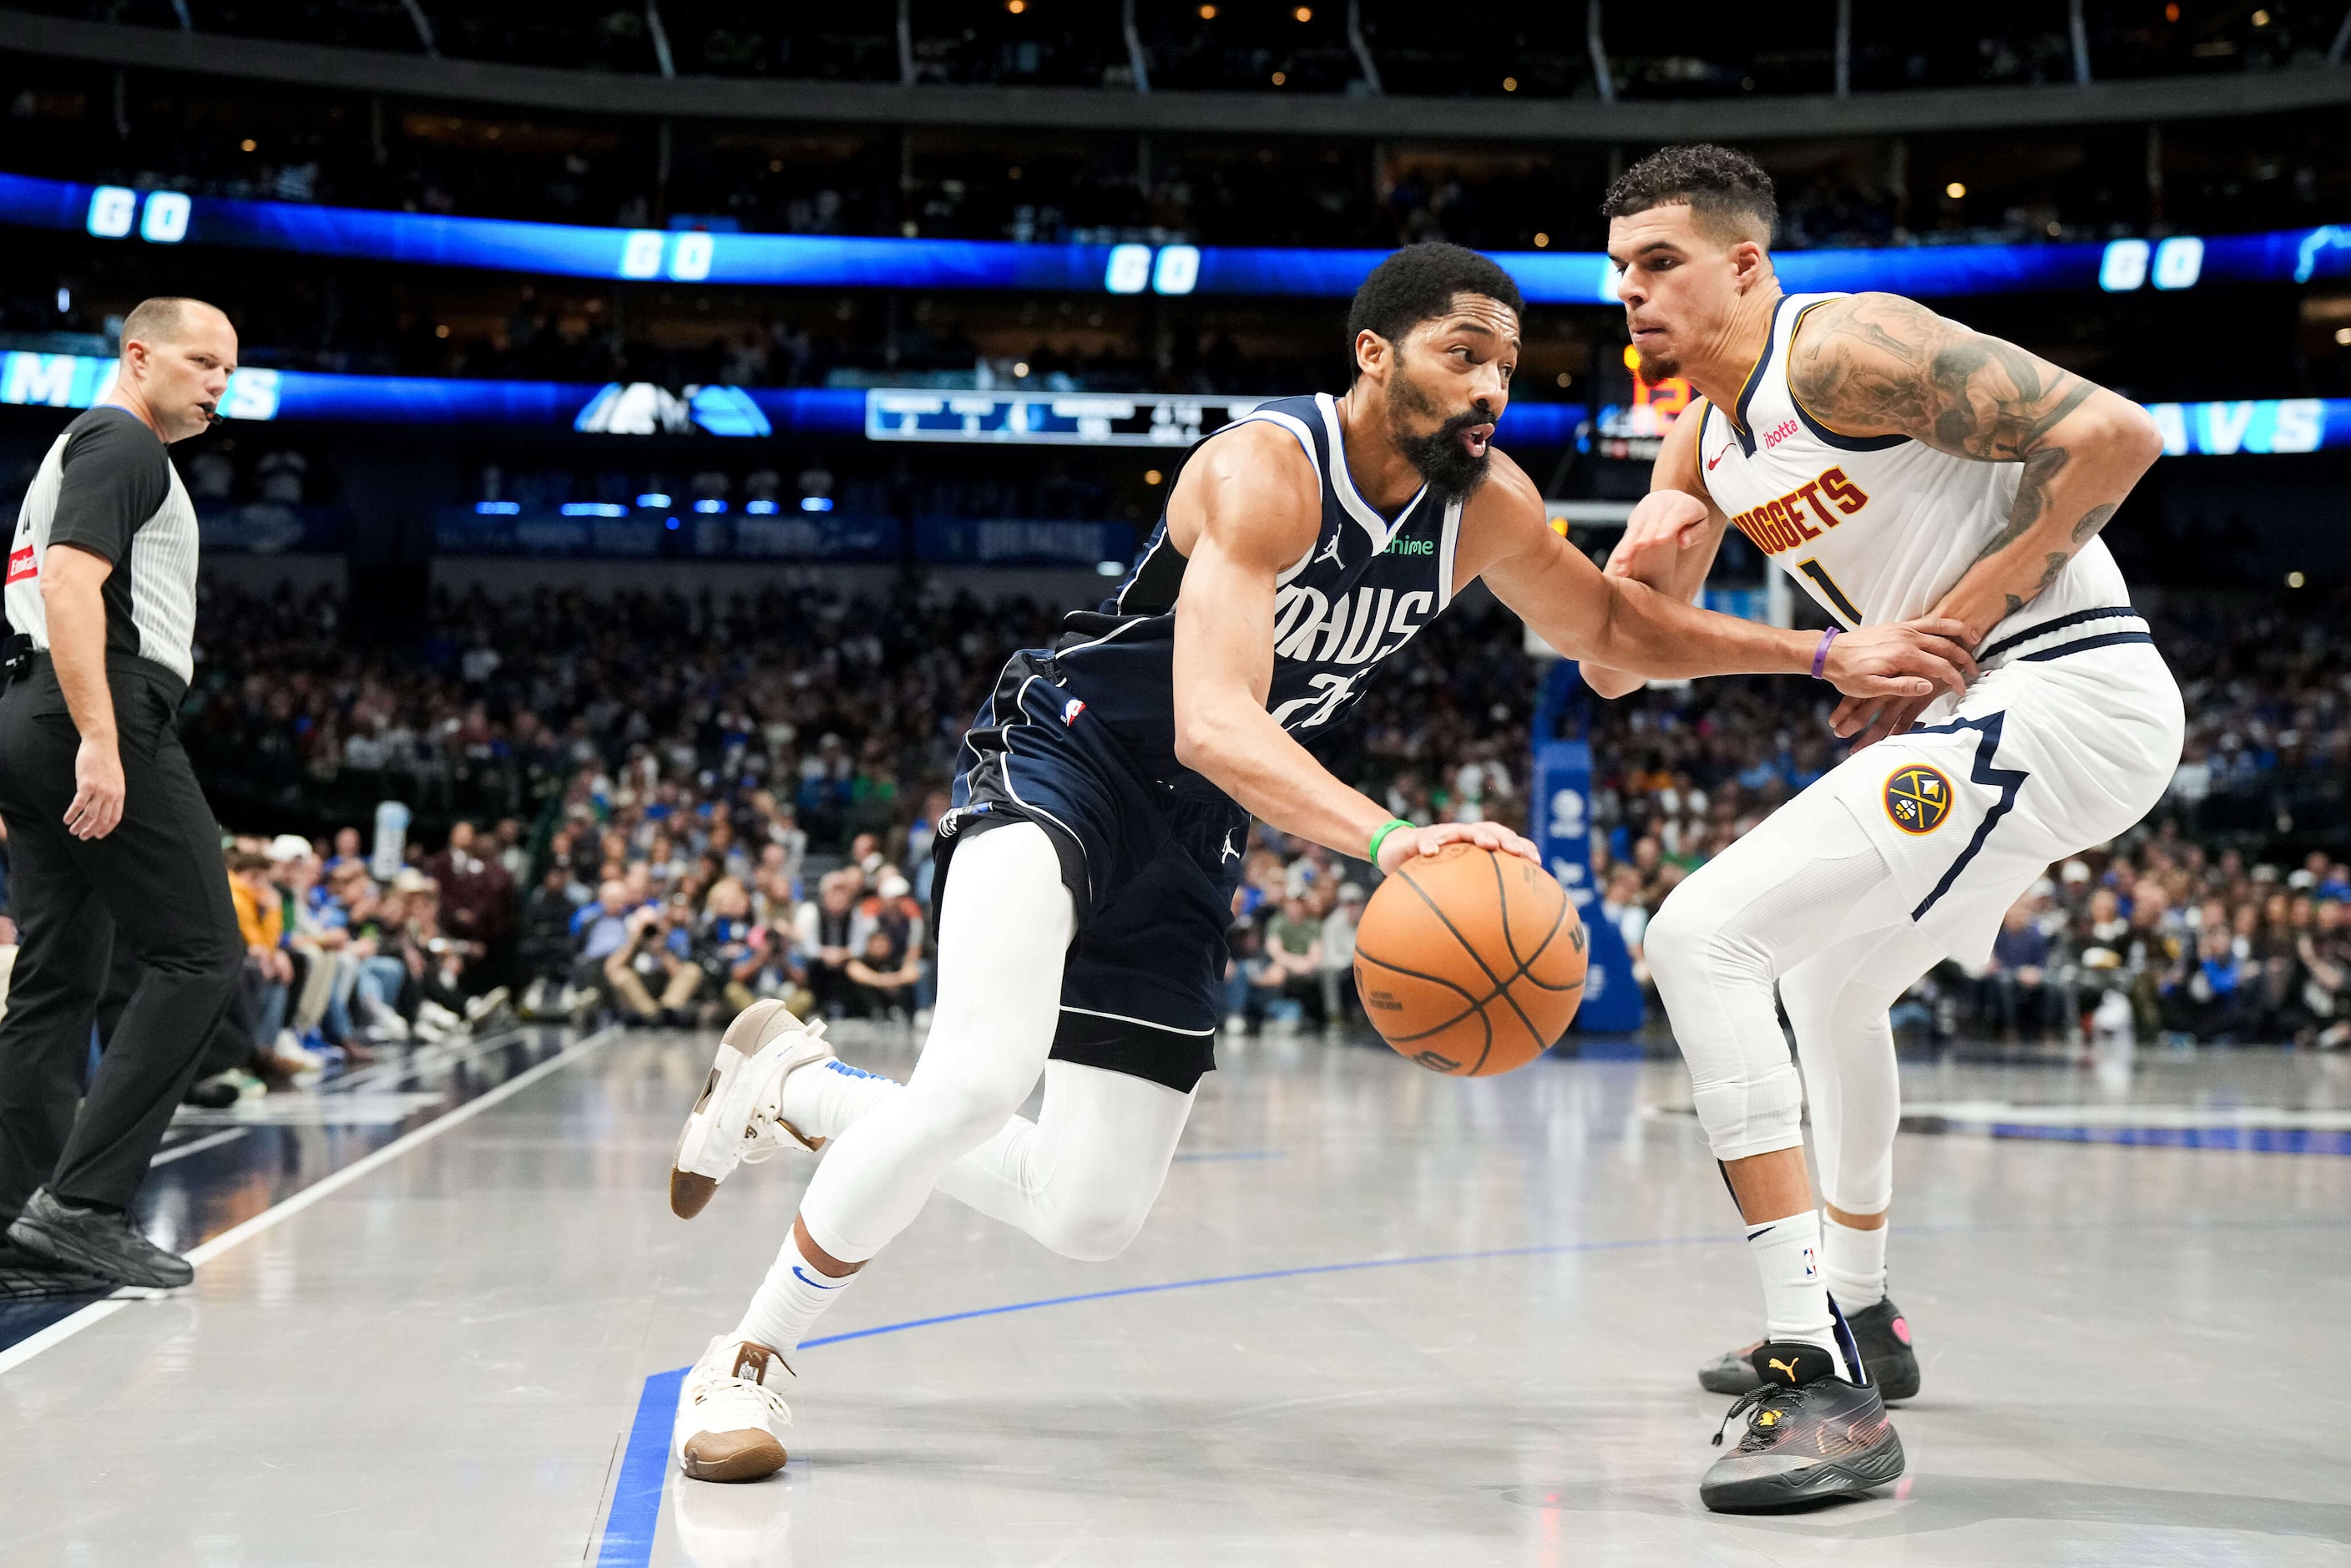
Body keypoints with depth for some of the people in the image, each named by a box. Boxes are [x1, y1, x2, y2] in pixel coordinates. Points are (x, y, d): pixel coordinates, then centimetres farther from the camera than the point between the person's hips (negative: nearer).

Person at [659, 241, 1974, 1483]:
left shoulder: (1489, 505, -4)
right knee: (983, 1078, -33)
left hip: (1189, 847, 7)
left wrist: (1829, 657, 4)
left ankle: (795, 1082, 27)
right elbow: (1214, 724, -38)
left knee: (1093, 1216, 5)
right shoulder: (1267, 470, -26)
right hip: (1061, 764, -7)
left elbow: (1613, 629, 14)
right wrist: (1391, 837, -53)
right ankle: (749, 1361, -11)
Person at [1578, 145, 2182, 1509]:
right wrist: (1643, 557, -4)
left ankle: (1828, 1389, -23)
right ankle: (1859, 1322, 48)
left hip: (2066, 696, -11)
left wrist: (1944, 627, -18)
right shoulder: (1704, 440, 15)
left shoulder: (1845, 350, -13)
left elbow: (2116, 435, -21)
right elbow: (1613, 669, 18)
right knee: (1830, 984, 31)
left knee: (1705, 934, -21)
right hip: (2005, 719, 11)